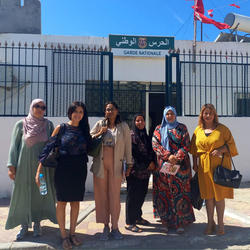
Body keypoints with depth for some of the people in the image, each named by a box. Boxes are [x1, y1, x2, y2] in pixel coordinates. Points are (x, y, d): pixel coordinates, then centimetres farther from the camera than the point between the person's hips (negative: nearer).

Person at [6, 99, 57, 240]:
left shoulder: (48, 125, 4)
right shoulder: (21, 124, 1)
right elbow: (14, 145, 1)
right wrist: (11, 166, -6)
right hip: (24, 166, -1)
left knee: (41, 193, 7)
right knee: (23, 194, 5)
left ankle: (37, 223, 25)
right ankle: (24, 226, 21)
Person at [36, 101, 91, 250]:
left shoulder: (84, 130, 7)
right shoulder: (61, 128, -2)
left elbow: (89, 148, 16)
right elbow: (49, 147, -5)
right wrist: (39, 170, -10)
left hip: (79, 170, 3)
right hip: (63, 169, -3)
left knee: (76, 202, 10)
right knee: (62, 201, 5)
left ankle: (72, 232, 26)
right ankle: (63, 235, 19)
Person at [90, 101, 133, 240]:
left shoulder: (123, 127, 5)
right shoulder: (100, 125, 8)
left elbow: (128, 146, 4)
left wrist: (129, 164, 1)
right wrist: (99, 134, -8)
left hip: (115, 165, -1)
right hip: (100, 165, 2)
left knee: (115, 196, 2)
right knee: (102, 196, 6)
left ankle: (115, 227, 15)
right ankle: (106, 226, 19)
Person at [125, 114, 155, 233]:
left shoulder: (146, 136, 17)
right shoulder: (132, 135, -7)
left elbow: (150, 151, 18)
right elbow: (133, 154, -13)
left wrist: (152, 162, -1)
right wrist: (147, 164, -10)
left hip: (145, 171, 7)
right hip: (135, 171, -7)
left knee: (142, 194, 12)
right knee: (133, 196, -2)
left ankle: (138, 217, 28)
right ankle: (129, 222, 6)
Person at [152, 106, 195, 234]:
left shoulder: (182, 128, 10)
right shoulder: (159, 129, 12)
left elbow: (186, 145, 2)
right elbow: (155, 144, 0)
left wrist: (177, 157, -13)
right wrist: (168, 156, -13)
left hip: (180, 165, -1)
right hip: (163, 165, 1)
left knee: (180, 192, -4)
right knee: (164, 192, 0)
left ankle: (180, 222, 2)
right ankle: (165, 221, 10)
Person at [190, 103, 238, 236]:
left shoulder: (222, 128, 1)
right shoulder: (198, 130, 9)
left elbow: (231, 144, 2)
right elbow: (194, 149, 14)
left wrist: (221, 149, -15)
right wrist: (195, 163, 10)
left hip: (219, 165, -2)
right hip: (204, 166, 3)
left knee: (219, 195, 2)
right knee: (208, 195, 8)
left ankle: (220, 223, 17)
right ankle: (210, 223, 22)